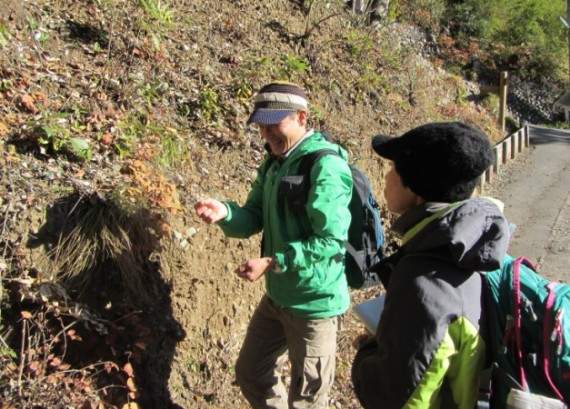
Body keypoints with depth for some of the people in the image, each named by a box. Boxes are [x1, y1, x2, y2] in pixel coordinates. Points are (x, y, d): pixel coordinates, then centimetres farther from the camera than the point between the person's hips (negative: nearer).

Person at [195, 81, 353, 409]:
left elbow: (332, 242, -27)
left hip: (315, 303, -8)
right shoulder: (274, 163, 6)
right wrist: (225, 213, -16)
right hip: (277, 296, 8)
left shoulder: (326, 165, -22)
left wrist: (271, 263, -28)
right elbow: (254, 220, 5)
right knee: (250, 373, 23)